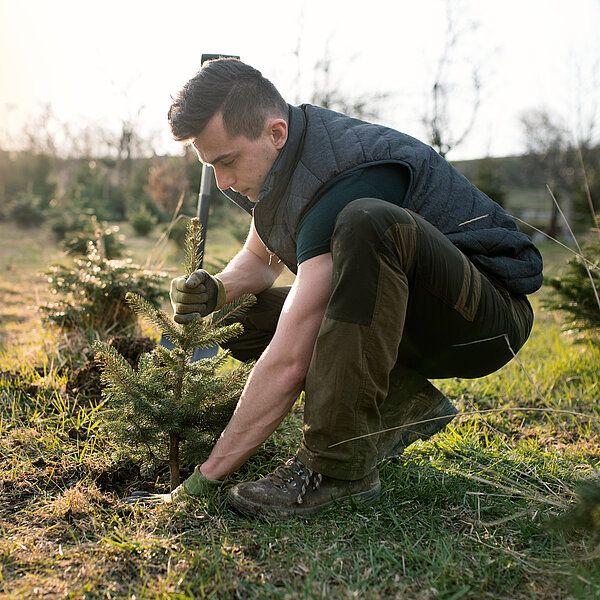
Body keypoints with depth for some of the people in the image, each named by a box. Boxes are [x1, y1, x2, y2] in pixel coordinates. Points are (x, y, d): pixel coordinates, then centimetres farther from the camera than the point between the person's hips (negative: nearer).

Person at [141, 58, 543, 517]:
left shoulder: (342, 177, -29)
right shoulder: (284, 157, 0)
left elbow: (288, 362, -32)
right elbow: (259, 259, 17)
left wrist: (202, 481, -26)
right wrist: (217, 290, -8)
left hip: (491, 316, -8)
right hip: (411, 326, 9)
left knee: (366, 221, -37)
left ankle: (338, 466, -29)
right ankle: (405, 406, 0)